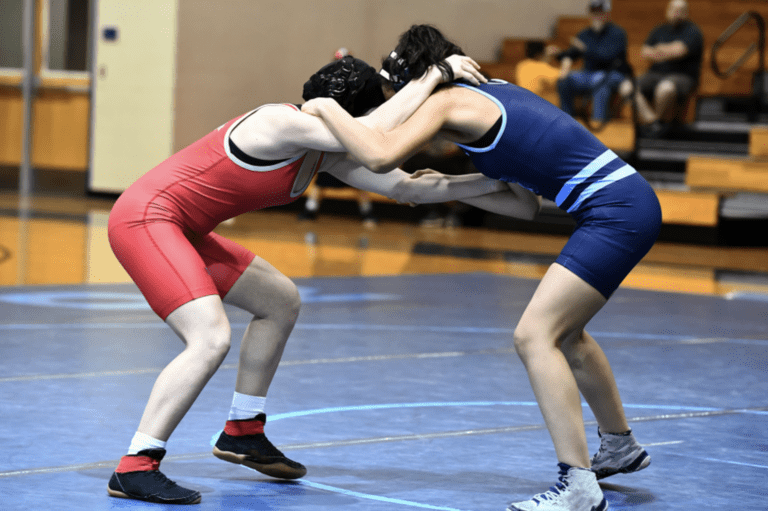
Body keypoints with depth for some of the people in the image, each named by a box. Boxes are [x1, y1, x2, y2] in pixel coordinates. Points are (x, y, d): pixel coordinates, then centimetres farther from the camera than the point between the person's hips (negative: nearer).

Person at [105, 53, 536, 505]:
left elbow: (406, 187, 7)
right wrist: (436, 73, -24)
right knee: (211, 339, -24)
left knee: (281, 301, 19)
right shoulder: (280, 123, -22)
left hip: (177, 229, 10)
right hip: (145, 218, -10)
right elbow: (375, 133, -33)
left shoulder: (327, 154, 5)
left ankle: (243, 432, 29)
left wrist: (493, 185, 4)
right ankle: (134, 469, -20)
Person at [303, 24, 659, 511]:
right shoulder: (491, 89, 16)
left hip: (618, 212, -10)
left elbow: (381, 156, -25)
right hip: (626, 201, 10)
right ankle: (620, 446, 41)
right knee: (564, 332, 24)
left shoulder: (447, 101, -10)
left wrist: (327, 107, -10)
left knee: (534, 335, -13)